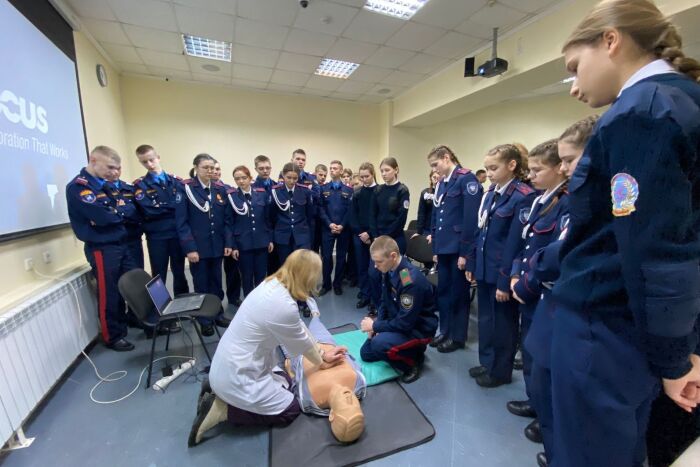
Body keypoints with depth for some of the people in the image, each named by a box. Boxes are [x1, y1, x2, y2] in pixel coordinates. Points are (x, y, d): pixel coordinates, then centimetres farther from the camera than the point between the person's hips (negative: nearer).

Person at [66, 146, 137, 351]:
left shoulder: (105, 184, 12)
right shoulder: (78, 186, -13)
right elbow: (102, 217, -24)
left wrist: (114, 211, -13)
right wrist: (119, 211, -5)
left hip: (120, 244, 7)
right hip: (102, 248, -7)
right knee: (109, 295, 4)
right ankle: (113, 336, 21)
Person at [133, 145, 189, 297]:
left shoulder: (176, 181, 7)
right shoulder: (139, 185, 1)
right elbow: (148, 211, -13)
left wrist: (160, 207, -13)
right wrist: (172, 206, -12)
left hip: (177, 234, 2)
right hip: (156, 237, -1)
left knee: (179, 273, 14)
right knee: (159, 276, 8)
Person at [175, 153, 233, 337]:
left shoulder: (220, 189, 5)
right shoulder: (185, 188, -6)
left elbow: (227, 219, 5)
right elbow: (181, 221, -9)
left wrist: (228, 242, -2)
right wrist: (189, 248, -15)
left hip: (217, 245, 3)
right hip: (197, 247, -3)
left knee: (216, 282, 14)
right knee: (201, 284, 9)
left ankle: (218, 314, 30)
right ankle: (205, 320, 24)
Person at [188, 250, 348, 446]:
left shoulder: (272, 284, -5)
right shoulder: (284, 306, -32)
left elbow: (300, 328, 4)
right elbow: (302, 344, -13)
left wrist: (322, 353, 11)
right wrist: (322, 363, 8)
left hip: (230, 364, 9)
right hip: (236, 375, -8)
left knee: (286, 382, 23)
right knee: (291, 409, 8)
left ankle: (221, 392, 18)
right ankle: (222, 410, 5)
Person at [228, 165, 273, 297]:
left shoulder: (262, 194, 2)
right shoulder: (231, 196, -4)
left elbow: (268, 218, 6)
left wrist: (270, 239, 5)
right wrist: (233, 246, -5)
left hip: (261, 242, 2)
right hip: (243, 243, -2)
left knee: (261, 276, 10)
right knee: (247, 277, 9)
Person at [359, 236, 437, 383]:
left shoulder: (412, 281, -33)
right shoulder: (388, 270, -7)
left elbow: (405, 323, -28)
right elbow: (384, 302, 7)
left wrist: (375, 326, -17)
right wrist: (377, 325, -7)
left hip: (417, 329, -8)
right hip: (396, 322, 8)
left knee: (379, 344, -32)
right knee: (366, 353, 11)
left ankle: (413, 362, -4)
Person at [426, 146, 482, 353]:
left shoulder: (467, 179, -10)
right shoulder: (441, 183, 13)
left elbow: (471, 218, -17)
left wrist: (465, 252, -18)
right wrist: (435, 243, 12)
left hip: (458, 248, -7)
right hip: (444, 246, 7)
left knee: (458, 292, 7)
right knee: (443, 291, 14)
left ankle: (458, 337, 24)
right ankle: (445, 331, 31)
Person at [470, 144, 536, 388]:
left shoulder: (524, 197, -15)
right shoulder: (490, 194, 8)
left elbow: (515, 243, -18)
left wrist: (505, 281, -17)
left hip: (502, 273, -7)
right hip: (484, 269, 7)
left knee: (502, 321, 11)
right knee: (485, 318, 19)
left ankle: (500, 371, 30)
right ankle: (487, 363, 37)